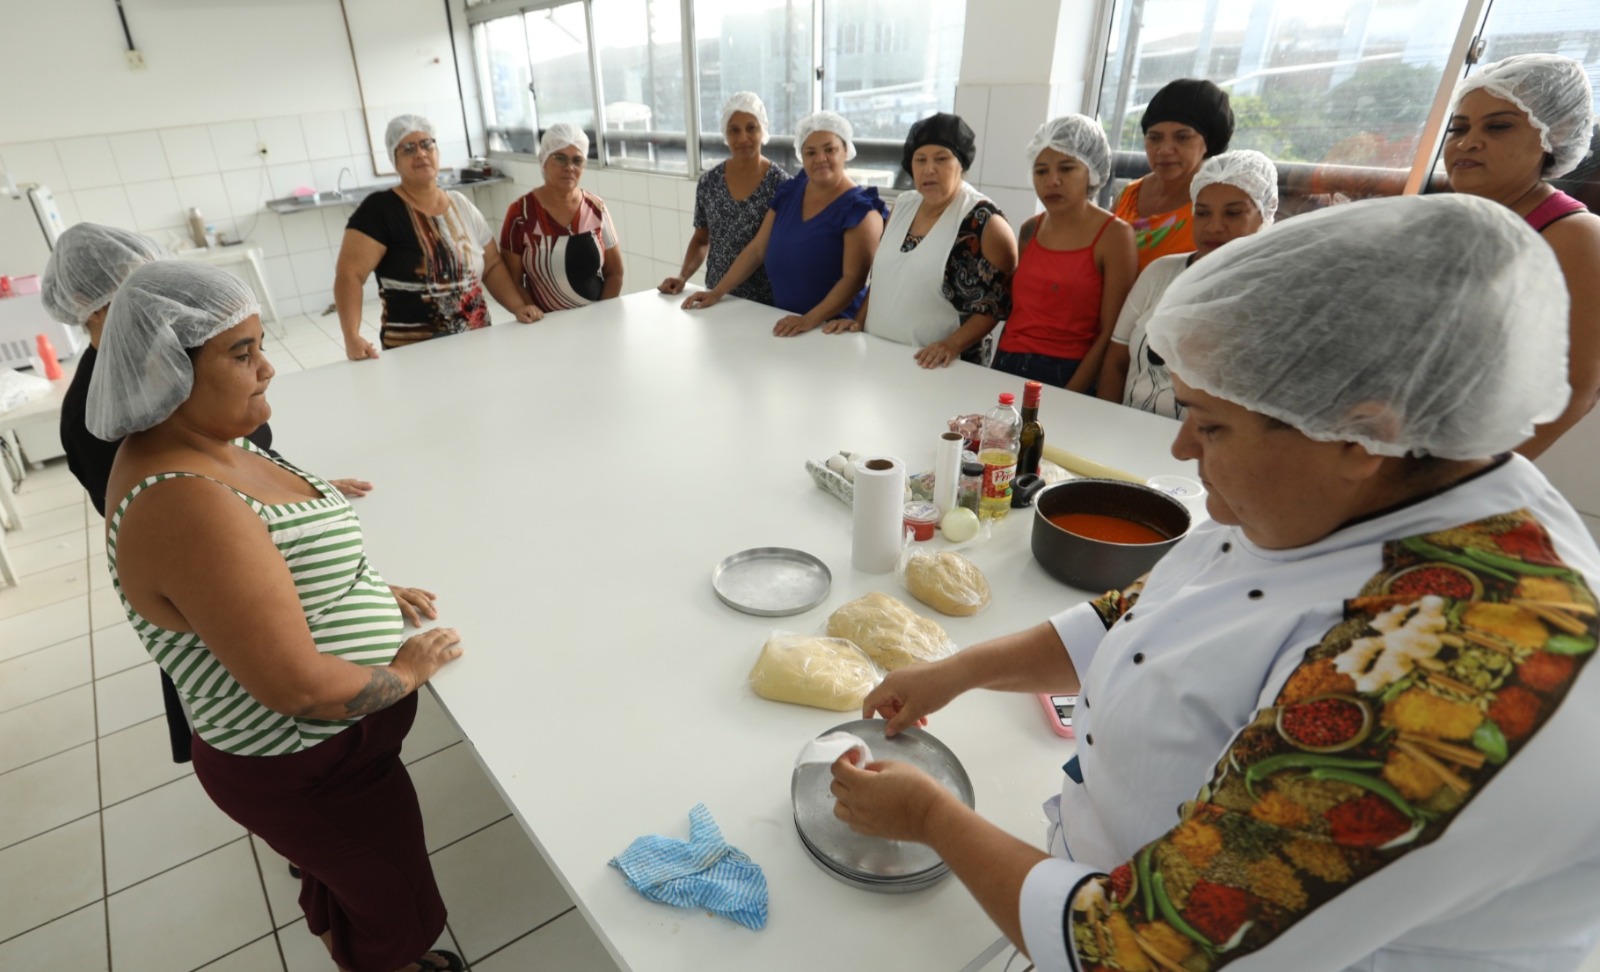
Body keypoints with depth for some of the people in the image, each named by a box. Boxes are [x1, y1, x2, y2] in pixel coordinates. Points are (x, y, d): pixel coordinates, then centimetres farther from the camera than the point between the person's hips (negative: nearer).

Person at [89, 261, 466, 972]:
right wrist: (407, 671, -17)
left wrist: (370, 594, 3)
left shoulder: (198, 443, -3)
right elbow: (300, 687, -33)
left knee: (342, 884, 34)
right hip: (312, 771, -9)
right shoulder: (185, 507, -35)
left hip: (305, 747, 9)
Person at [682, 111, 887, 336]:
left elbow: (854, 278, -16)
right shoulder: (789, 192, 9)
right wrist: (717, 292, 6)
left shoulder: (859, 209, -9)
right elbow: (756, 250, 12)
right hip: (784, 320, 4)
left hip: (833, 328, -4)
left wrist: (810, 320, -27)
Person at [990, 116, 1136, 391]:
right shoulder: (1030, 230, 8)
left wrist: (1066, 397, -16)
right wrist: (997, 366, 3)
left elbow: (1110, 334, -10)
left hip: (1067, 377, -4)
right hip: (1007, 368, 4)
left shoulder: (1114, 236, -6)